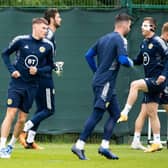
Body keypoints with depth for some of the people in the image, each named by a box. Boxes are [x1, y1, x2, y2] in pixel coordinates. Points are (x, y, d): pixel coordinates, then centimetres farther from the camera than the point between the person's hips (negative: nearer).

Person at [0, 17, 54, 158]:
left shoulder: (48, 46, -1)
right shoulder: (21, 40, -5)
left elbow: (50, 66, 9)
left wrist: (38, 70, -10)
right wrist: (12, 69, -6)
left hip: (32, 86, 3)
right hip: (17, 83, -2)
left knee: (22, 119, 5)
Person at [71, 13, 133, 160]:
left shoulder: (104, 38, 15)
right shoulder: (120, 40, -10)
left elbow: (88, 55, 17)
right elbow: (123, 60, -21)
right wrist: (130, 62, 1)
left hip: (99, 81, 9)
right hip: (106, 83, -9)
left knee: (115, 113, 13)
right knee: (97, 114, -11)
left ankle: (104, 146, 8)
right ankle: (79, 145, -15)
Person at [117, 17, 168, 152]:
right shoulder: (144, 44, 15)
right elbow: (139, 61, 24)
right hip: (150, 82, 9)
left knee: (135, 85, -28)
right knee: (151, 113, 7)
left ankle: (125, 113, -25)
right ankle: (157, 143, 11)